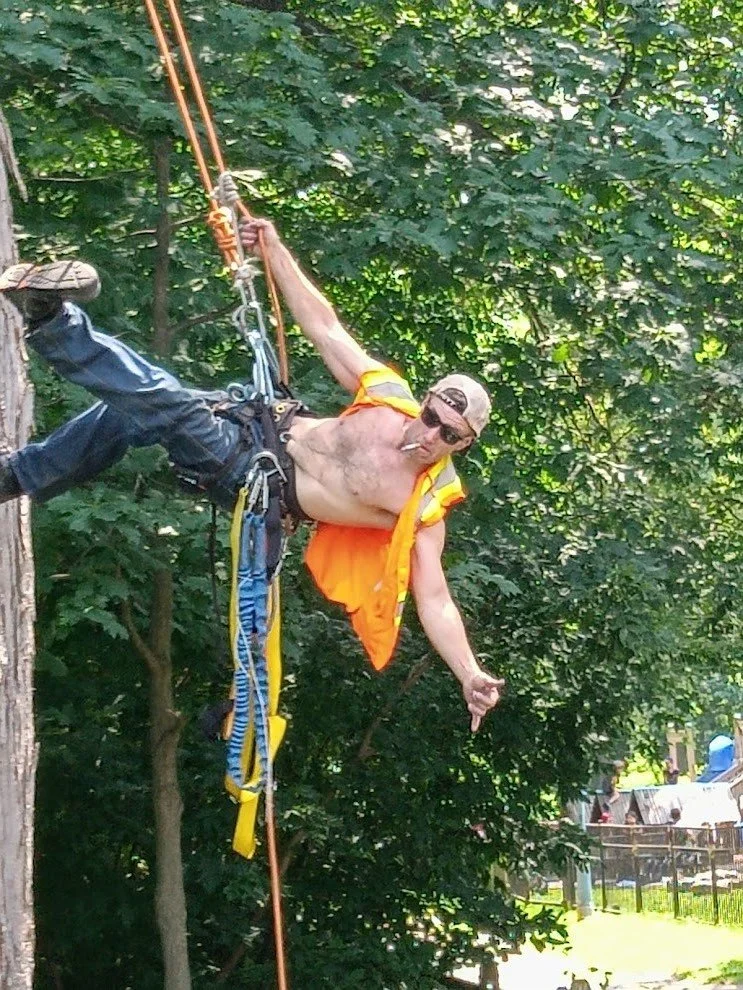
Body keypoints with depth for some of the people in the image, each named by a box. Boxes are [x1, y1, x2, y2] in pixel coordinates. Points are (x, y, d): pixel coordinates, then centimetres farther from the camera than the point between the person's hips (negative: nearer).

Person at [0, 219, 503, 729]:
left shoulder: (426, 510, -16)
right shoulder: (390, 396, -6)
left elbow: (436, 602, -17)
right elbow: (323, 326, -1)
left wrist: (471, 676, -30)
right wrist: (275, 251, -6)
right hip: (260, 431, 5)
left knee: (170, 407, -26)